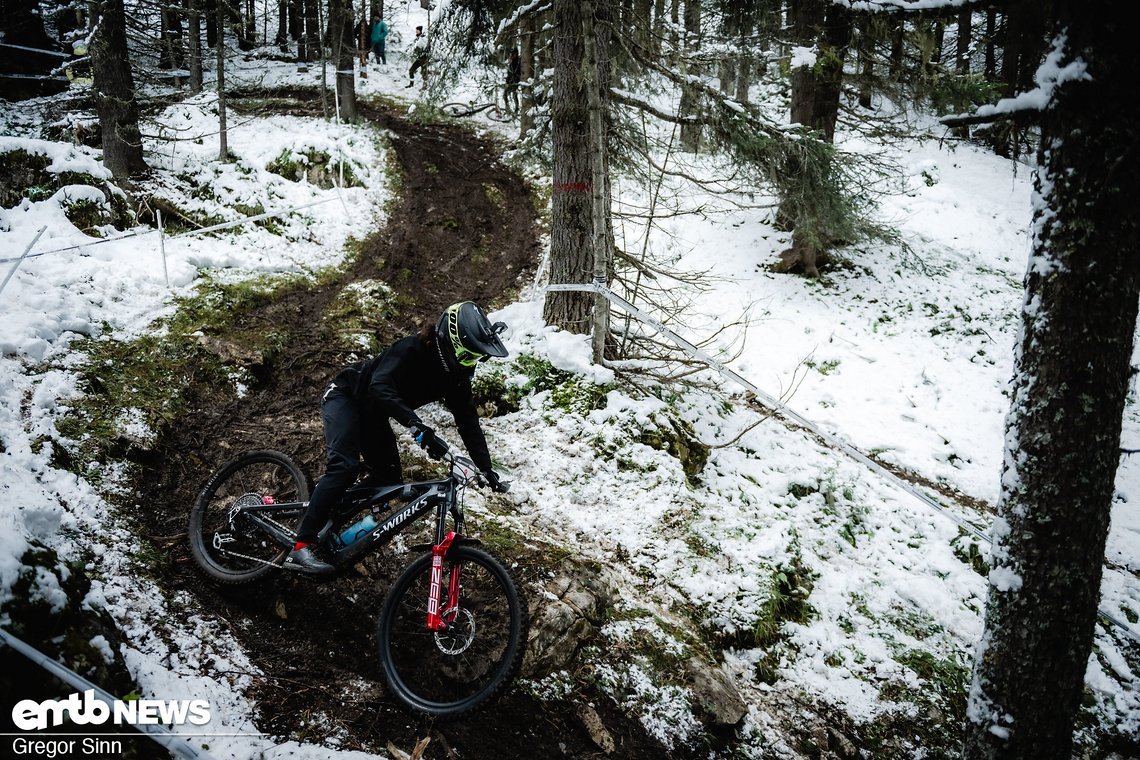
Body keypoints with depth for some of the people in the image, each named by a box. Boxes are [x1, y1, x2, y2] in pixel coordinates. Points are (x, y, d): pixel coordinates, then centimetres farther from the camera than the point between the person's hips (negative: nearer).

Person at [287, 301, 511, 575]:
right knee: (345, 465, -26)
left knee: (389, 480, 0)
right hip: (345, 395, -8)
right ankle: (301, 547, -26)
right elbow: (380, 388, -45)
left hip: (372, 415, 8)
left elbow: (468, 421, -5)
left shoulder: (455, 376, -10)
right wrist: (417, 426, -57)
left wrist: (486, 469, -9)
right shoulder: (412, 349, -31)